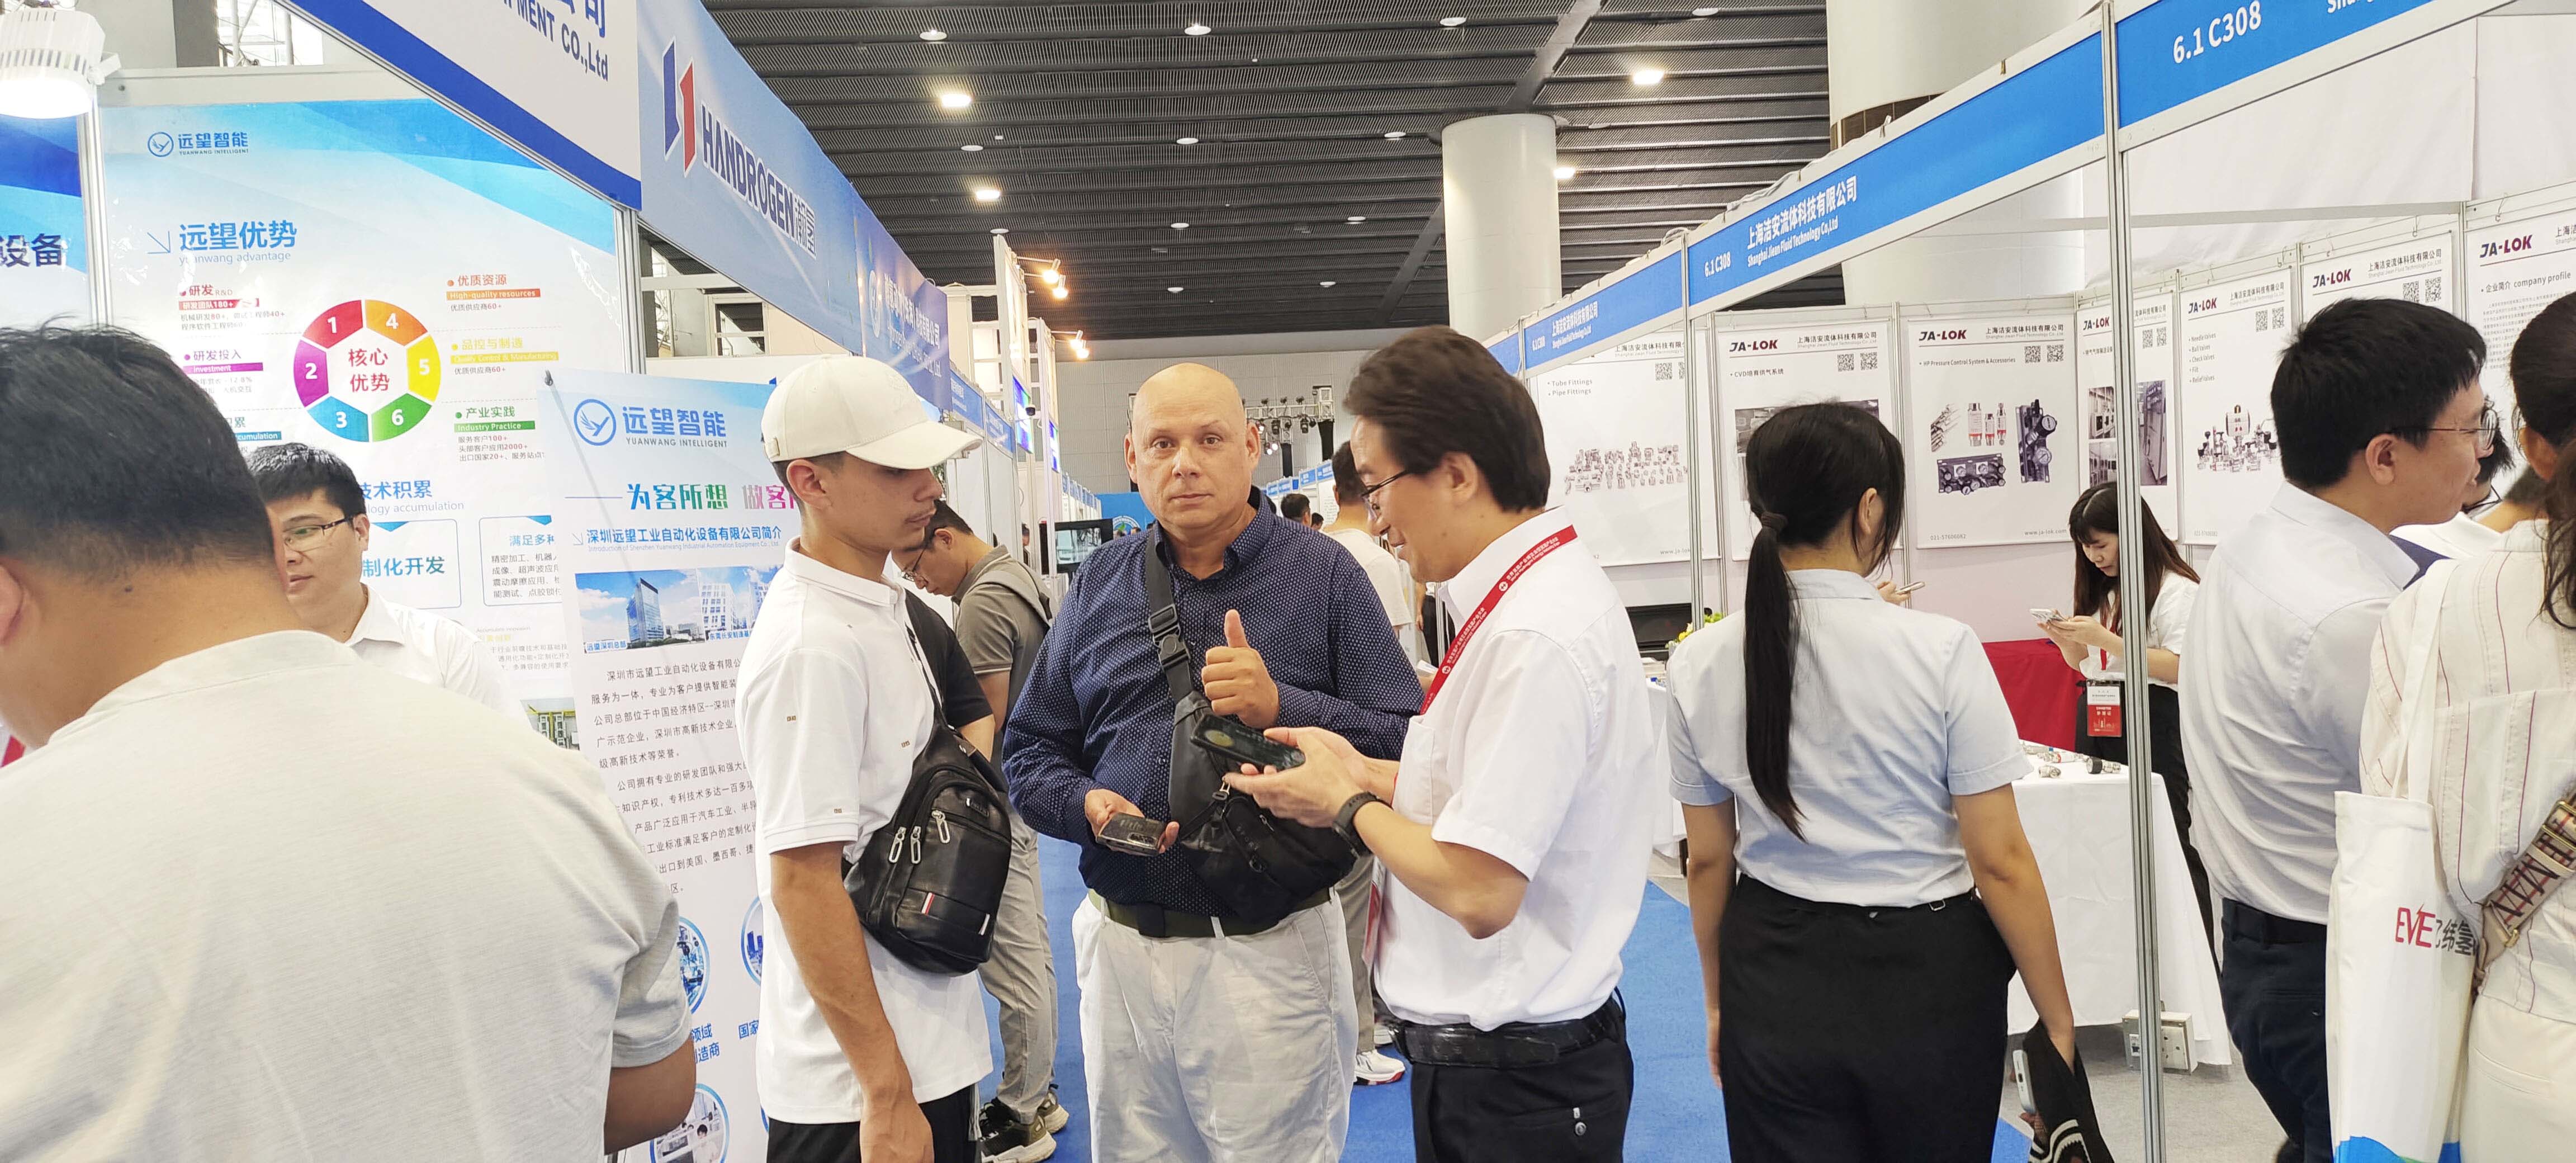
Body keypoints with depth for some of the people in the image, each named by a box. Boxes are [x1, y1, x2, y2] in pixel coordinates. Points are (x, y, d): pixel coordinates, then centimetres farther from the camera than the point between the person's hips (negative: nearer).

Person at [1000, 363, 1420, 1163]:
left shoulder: (1324, 574, -3)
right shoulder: (1099, 584, 8)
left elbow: (1411, 745, -8)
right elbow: (1028, 750, 12)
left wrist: (1281, 706, -21)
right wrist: (1088, 805, -8)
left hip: (1269, 952, -4)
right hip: (1121, 947, 4)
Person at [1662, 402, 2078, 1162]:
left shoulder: (1702, 665, -7)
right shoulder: (1939, 651, -16)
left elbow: (1708, 861, 2)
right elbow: (2001, 861, -12)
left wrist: (1719, 1001, 15)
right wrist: (2059, 1020, 1)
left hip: (1775, 981, 2)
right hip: (1925, 980, -2)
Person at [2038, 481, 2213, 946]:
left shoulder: (2175, 588, -8)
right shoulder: (2098, 590, 16)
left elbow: (2181, 668, -18)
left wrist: (2104, 639, -21)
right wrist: (2067, 642, 2)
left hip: (2152, 725, -7)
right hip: (2096, 723, 7)